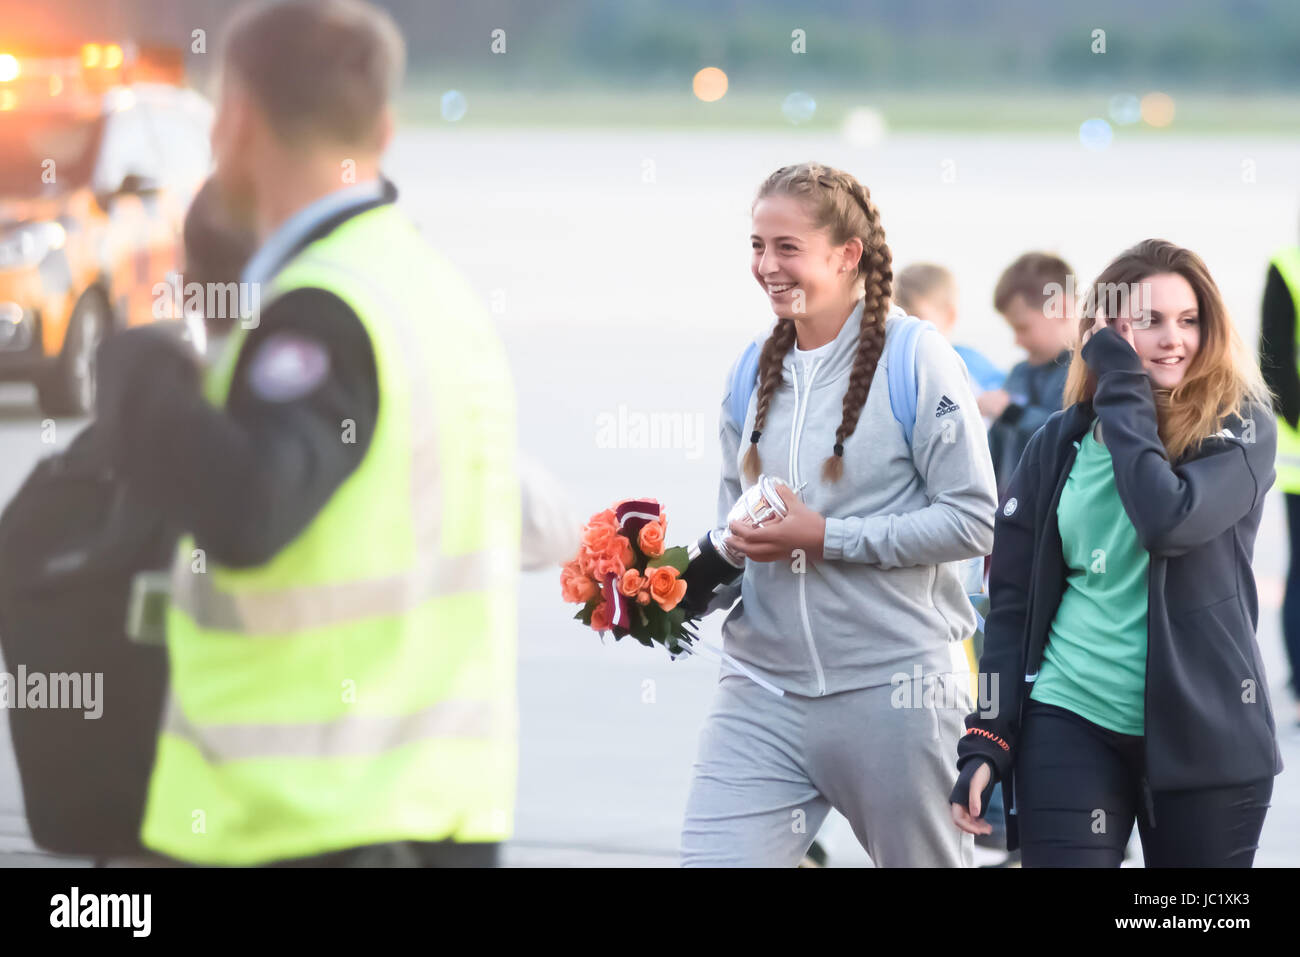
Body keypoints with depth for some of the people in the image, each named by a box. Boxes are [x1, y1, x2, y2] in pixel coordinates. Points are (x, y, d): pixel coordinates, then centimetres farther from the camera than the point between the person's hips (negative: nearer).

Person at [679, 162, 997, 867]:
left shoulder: (915, 360, -6)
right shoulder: (753, 374, 11)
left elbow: (973, 521, -11)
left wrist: (826, 537, -15)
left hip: (889, 689, -4)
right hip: (762, 688, 5)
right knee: (710, 859, -8)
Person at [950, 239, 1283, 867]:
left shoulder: (1239, 428, -3)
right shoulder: (1060, 444, 6)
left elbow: (1170, 520, -23)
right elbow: (1014, 601, 8)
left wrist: (1122, 391, -13)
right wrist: (985, 741, 0)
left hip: (1204, 736, -1)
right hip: (1071, 726, 2)